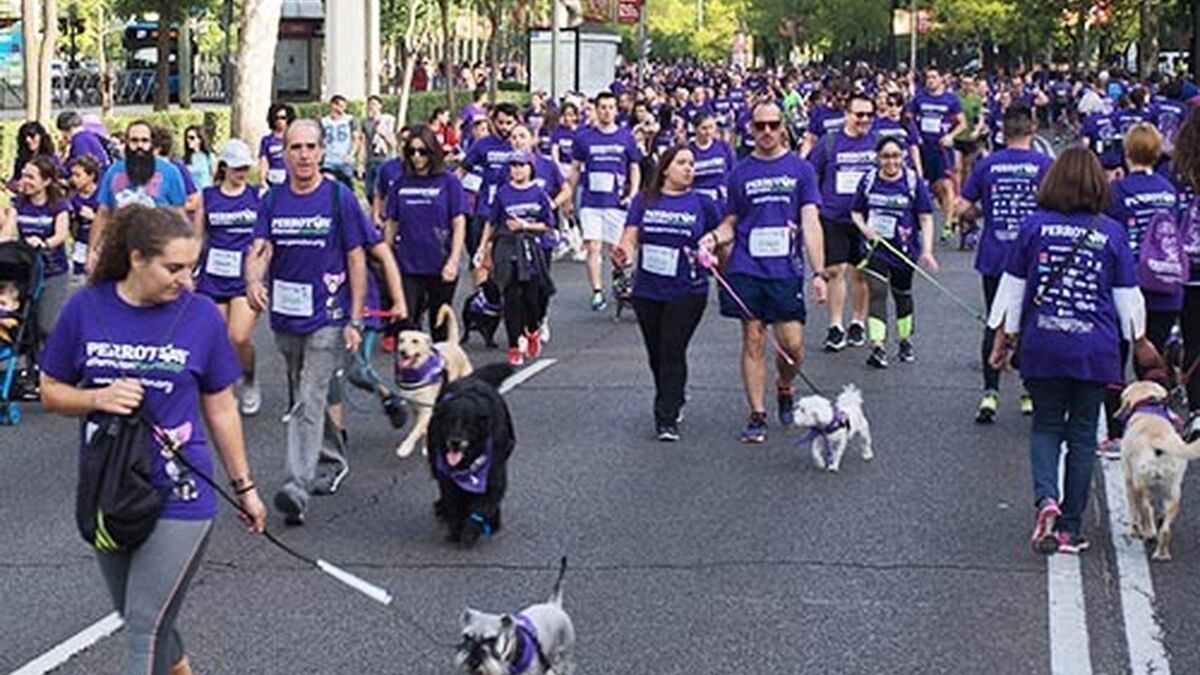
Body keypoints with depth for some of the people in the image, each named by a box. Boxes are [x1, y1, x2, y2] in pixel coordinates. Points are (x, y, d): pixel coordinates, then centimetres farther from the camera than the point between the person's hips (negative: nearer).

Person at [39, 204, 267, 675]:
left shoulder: (200, 314, -6)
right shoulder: (85, 308, -4)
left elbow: (220, 409, 4)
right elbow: (51, 391, 5)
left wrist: (244, 486, 10)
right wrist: (98, 398, -16)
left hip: (179, 495, -3)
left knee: (147, 628, -8)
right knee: (137, 618, 17)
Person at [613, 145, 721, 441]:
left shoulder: (702, 203, 3)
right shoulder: (645, 201, 5)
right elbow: (630, 237, -2)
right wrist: (624, 253, -21)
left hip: (687, 292, -2)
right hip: (647, 291, 2)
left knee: (673, 353, -10)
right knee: (656, 355, 12)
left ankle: (667, 420, -8)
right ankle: (674, 402, 36)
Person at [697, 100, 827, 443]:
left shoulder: (800, 169, 5)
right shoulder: (740, 173, 9)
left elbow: (810, 224, 1)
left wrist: (819, 273, -6)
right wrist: (714, 237, -7)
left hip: (786, 271, -1)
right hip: (746, 270, 1)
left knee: (792, 345, -4)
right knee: (753, 341, 2)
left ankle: (784, 389, 27)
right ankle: (757, 415, 10)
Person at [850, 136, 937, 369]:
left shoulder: (914, 182, -6)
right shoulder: (868, 181, -2)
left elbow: (926, 218, -5)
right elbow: (856, 211, 8)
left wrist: (927, 250, -14)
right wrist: (864, 227, -13)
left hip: (904, 249, 0)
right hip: (876, 247, 0)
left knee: (902, 295, 16)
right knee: (877, 293, -14)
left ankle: (905, 341, 37)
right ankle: (878, 346, -19)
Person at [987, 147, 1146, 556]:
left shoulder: (1035, 226, -1)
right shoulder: (1112, 233, -3)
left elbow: (1012, 288, 4)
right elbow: (1127, 298, 3)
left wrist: (1004, 338, 15)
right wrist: (1141, 342, 17)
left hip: (1042, 344, 1)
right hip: (1095, 349, 0)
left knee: (1046, 426, 14)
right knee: (1082, 435, 9)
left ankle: (1046, 499, -12)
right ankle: (1070, 529, 10)